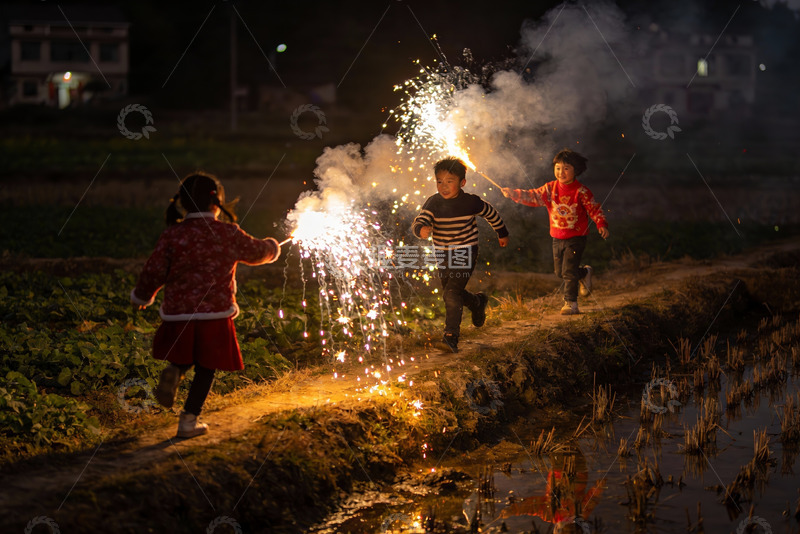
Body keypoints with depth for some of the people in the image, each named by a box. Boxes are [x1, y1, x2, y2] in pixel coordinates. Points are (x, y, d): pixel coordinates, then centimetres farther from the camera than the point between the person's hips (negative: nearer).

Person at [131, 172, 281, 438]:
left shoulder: (172, 236, -5)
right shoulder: (229, 234, -3)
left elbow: (153, 273, -2)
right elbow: (257, 252, 16)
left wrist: (141, 296, 18)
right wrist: (272, 247, 41)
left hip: (178, 315, 2)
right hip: (215, 315, -1)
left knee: (186, 355, 26)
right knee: (206, 369, 11)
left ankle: (175, 370, -5)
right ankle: (189, 419, 8)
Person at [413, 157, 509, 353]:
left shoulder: (471, 202, -12)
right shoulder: (433, 203, -11)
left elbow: (491, 214, 7)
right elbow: (418, 222, -22)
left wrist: (502, 233, 21)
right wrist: (421, 229, -47)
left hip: (465, 254, -4)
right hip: (442, 255, 4)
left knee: (451, 294, -17)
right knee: (452, 294, 17)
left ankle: (451, 338, -13)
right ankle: (478, 302, 49)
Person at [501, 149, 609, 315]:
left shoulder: (581, 192, -12)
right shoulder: (550, 189, 0)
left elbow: (595, 209, -9)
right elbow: (532, 197, -1)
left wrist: (602, 225, -23)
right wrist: (512, 194, -13)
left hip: (576, 238, -5)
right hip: (557, 238, 6)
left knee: (569, 271, -12)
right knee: (560, 272, 15)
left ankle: (571, 303, -3)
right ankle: (584, 273, 42)